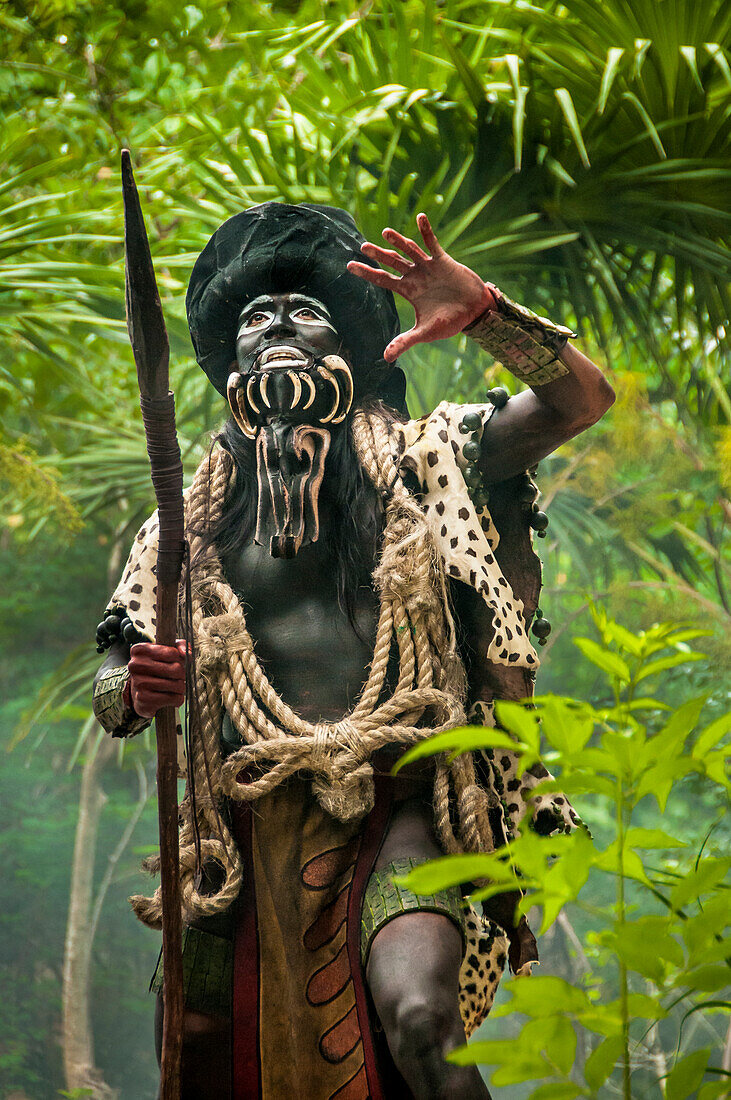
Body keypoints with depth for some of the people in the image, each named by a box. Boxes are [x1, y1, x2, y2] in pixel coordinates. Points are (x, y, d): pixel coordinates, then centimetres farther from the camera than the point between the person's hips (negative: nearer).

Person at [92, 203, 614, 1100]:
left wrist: (481, 311, -13)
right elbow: (109, 686, 15)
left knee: (418, 1025, -29)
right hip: (252, 833, 3)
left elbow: (582, 397, 2)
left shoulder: (418, 462, 11)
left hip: (399, 809, -3)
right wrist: (137, 692, -10)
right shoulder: (194, 519, 15)